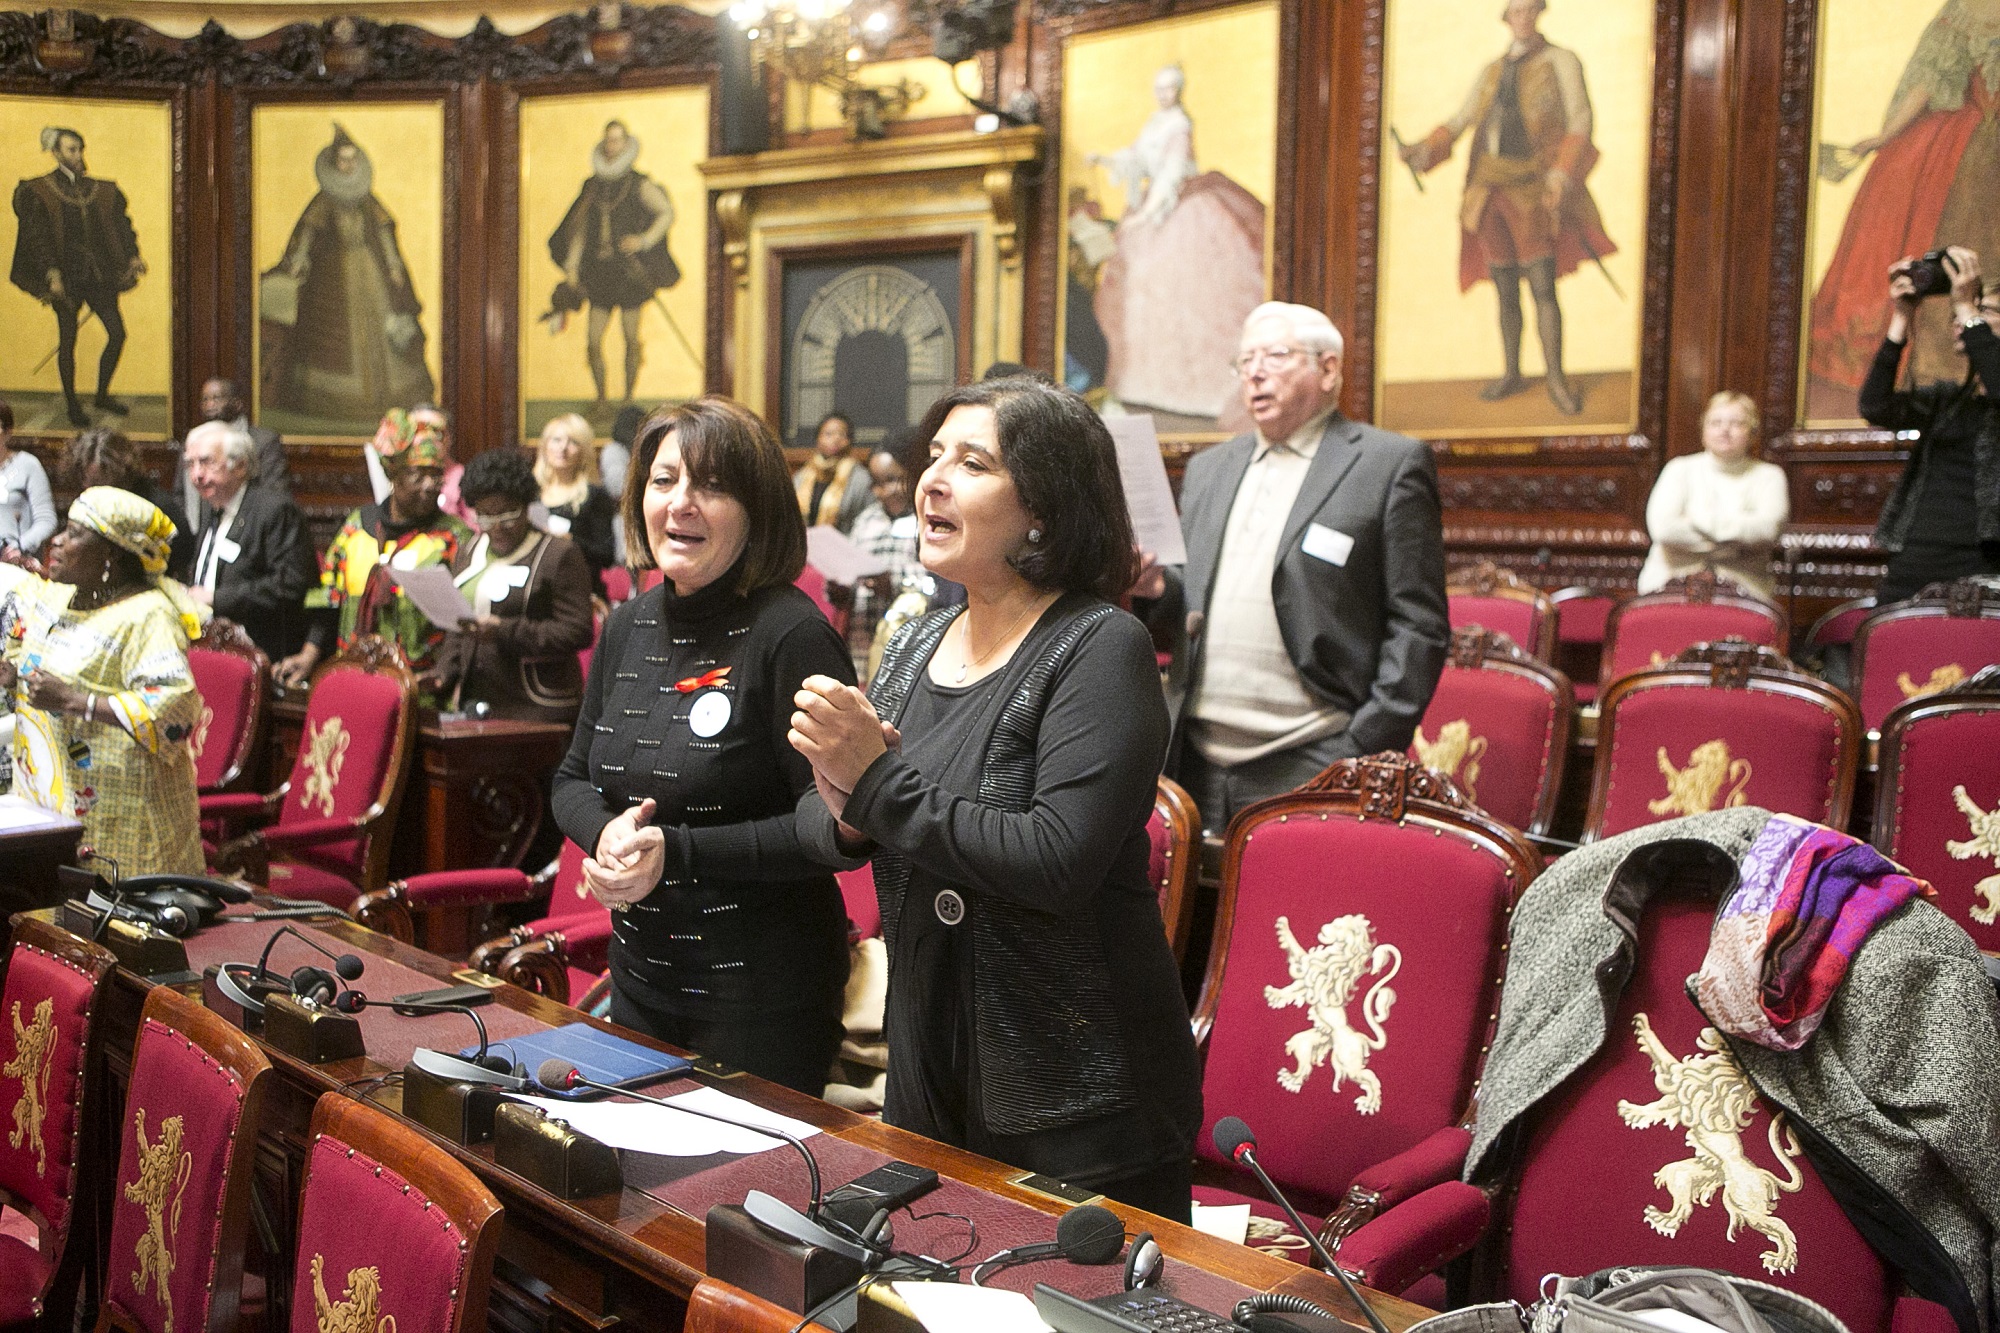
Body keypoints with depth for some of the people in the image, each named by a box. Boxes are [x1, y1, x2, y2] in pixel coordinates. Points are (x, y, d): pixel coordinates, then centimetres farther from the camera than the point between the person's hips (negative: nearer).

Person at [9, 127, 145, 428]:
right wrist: (51, 273, -18)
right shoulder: (39, 193, -3)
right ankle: (72, 405, 13)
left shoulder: (102, 191, 11)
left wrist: (132, 256, -6)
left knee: (117, 334, 0)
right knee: (68, 341, 2)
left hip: (99, 275, 4)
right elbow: (37, 237, -8)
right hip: (66, 277, -4)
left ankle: (102, 395, 17)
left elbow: (120, 225, 11)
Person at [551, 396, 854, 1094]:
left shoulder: (791, 634, -18)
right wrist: (605, 832, -9)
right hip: (639, 978, 7)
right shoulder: (627, 628, 4)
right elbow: (573, 780, 13)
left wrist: (677, 852, -24)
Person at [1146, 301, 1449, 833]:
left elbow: (1419, 625, -4)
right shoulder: (1207, 469, 18)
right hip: (1198, 764, 5)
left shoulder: (1391, 464, 1)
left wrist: (1366, 752, -11)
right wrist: (1158, 588, -2)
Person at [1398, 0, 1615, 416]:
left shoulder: (1561, 62, 3)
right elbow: (1458, 123, 9)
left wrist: (1563, 170, -22)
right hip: (1489, 190, 4)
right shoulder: (1491, 73, 17)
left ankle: (1555, 377, 0)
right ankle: (1512, 374, 17)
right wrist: (1423, 150, -10)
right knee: (1505, 291, 8)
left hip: (1532, 191, -4)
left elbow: (1579, 120, -6)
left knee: (1543, 288, -9)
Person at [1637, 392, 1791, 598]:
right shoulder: (1680, 469, 12)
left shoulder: (1768, 476, 13)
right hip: (1674, 582, 0)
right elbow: (1662, 527, -7)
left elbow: (1768, 527, -8)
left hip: (1740, 589, 0)